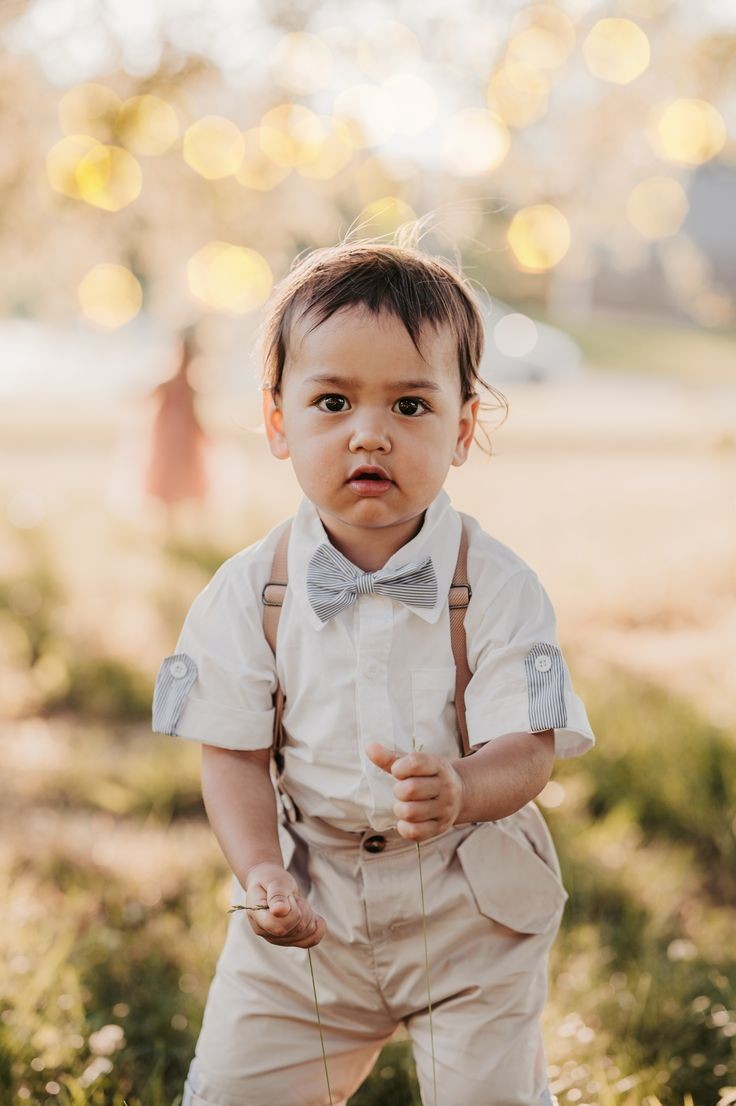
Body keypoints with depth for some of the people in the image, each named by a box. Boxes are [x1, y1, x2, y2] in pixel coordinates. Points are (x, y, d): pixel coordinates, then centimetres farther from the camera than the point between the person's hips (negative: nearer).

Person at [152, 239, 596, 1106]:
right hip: (310, 902, 2)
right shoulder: (249, 593, -9)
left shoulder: (497, 587, -14)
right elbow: (234, 753, -6)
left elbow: (529, 749, -17)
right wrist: (260, 872, -23)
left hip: (471, 907, -1)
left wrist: (460, 791, -39)